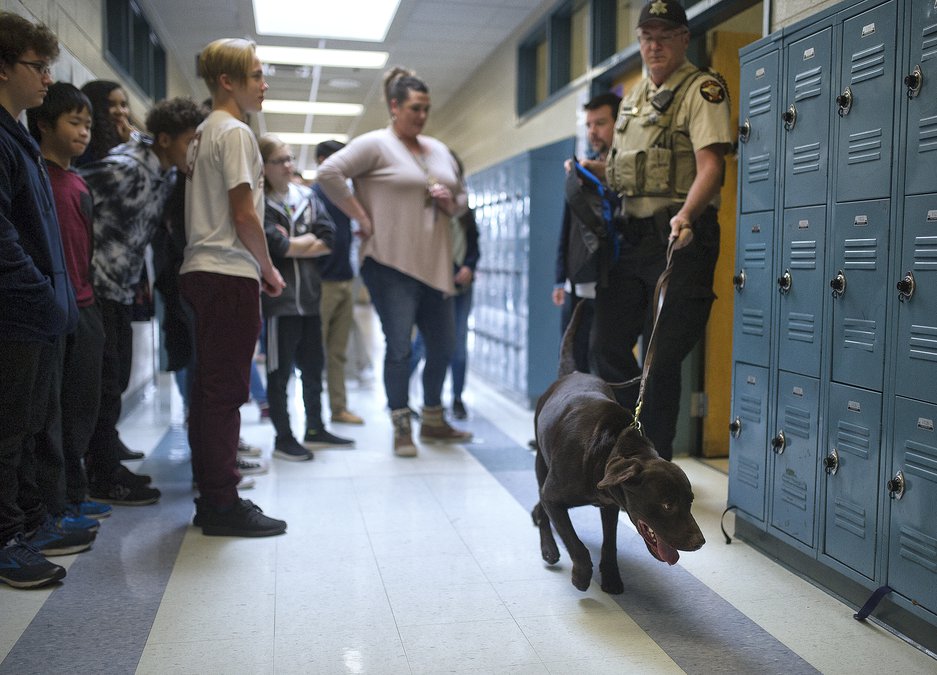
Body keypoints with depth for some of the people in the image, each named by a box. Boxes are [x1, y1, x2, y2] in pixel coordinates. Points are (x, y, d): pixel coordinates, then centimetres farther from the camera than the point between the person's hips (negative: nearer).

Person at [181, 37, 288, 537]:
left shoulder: (203, 134, 20)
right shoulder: (235, 132, -9)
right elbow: (244, 216, -15)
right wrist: (269, 269, -2)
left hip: (201, 272, 10)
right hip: (230, 275, -10)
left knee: (209, 388, 11)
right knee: (226, 391, -6)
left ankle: (211, 497, 19)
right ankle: (223, 505, 0)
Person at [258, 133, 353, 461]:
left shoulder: (308, 197, 12)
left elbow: (329, 240, 1)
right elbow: (276, 246, -18)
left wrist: (293, 245, -9)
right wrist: (310, 240, -4)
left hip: (309, 295, 6)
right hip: (279, 298, -6)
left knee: (313, 367, 14)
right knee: (280, 371, 3)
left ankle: (315, 430, 27)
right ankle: (283, 438, 13)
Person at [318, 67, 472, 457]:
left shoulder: (438, 150, 17)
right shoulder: (375, 144, -4)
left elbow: (462, 198, 25)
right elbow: (329, 172, -15)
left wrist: (451, 202, 1)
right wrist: (360, 216, -14)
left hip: (434, 265, 7)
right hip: (391, 264, -7)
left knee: (443, 347, 10)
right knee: (399, 347, -5)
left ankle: (433, 422, 26)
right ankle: (402, 430, 8)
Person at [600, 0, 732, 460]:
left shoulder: (702, 89, -5)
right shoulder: (633, 97, 19)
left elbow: (710, 165, -18)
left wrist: (685, 215, -34)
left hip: (679, 237, -8)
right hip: (632, 234, 8)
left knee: (661, 358, -5)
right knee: (608, 344, 8)